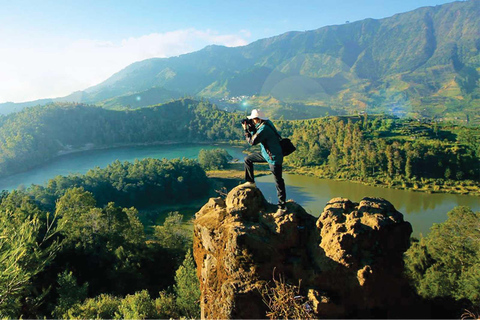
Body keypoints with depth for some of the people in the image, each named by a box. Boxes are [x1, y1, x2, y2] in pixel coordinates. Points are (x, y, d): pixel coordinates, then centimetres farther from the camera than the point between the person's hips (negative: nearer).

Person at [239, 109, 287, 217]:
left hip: (274, 158, -10)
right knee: (248, 159, 16)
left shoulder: (264, 129, -26)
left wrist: (246, 129, -12)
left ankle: (282, 207, 5)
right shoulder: (263, 125, 4)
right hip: (266, 154, 10)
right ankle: (251, 182, 28)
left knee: (278, 182, -2)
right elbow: (255, 135, 16)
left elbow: (252, 141, -22)